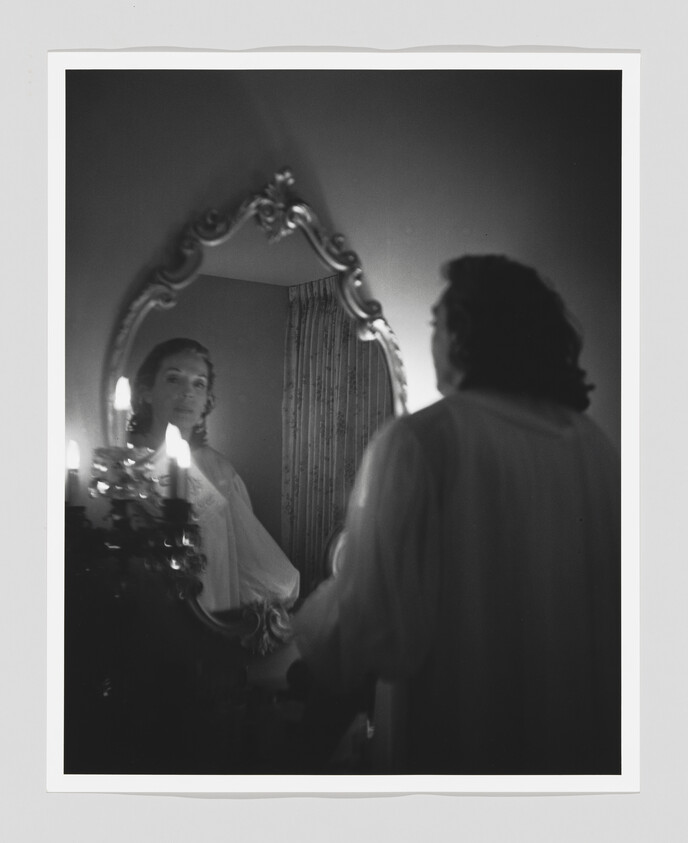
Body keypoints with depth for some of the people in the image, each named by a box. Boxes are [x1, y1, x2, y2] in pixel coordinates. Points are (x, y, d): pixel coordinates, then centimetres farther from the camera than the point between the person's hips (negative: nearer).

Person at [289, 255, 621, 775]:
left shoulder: (422, 440, -17)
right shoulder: (596, 444, -2)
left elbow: (370, 627, -25)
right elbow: (616, 605, 7)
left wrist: (298, 655, -5)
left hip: (456, 738, -5)